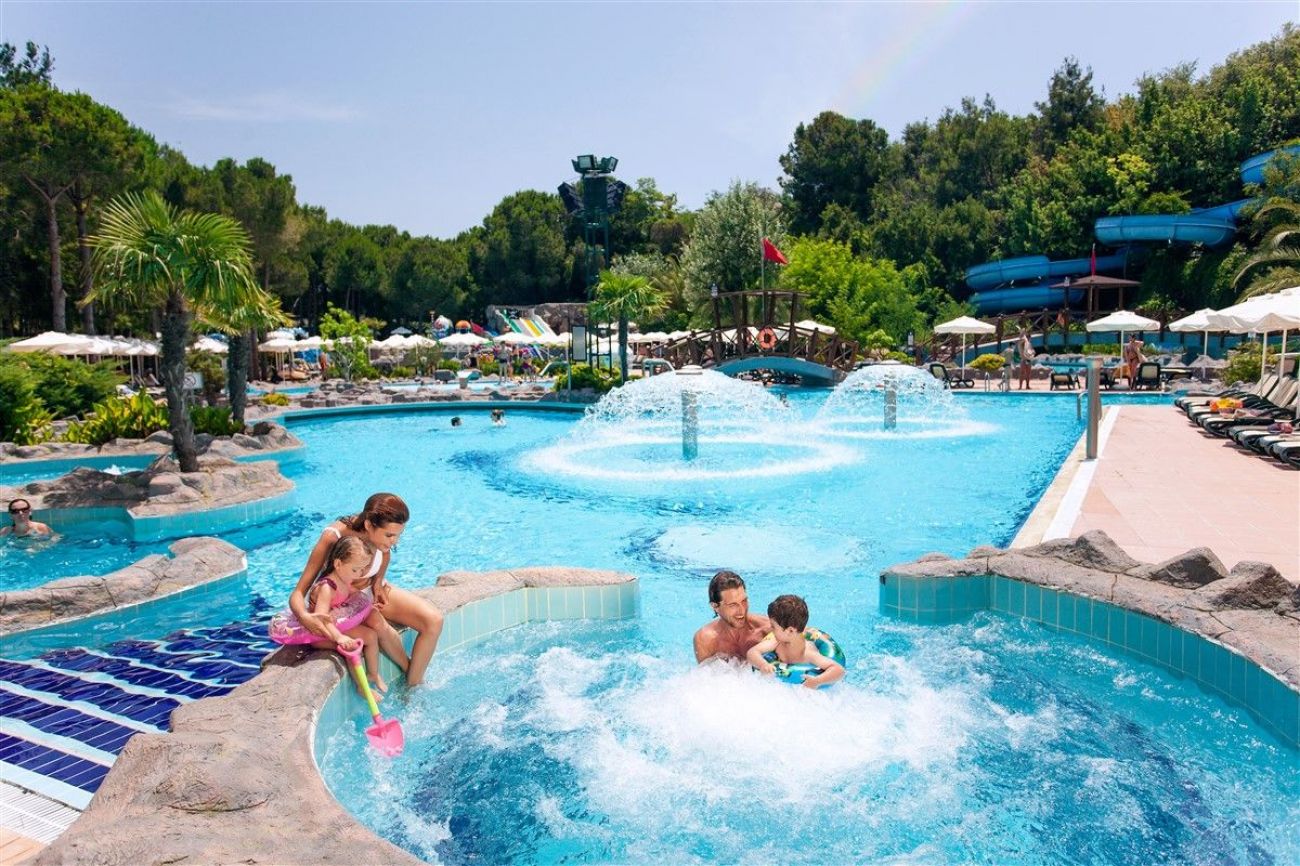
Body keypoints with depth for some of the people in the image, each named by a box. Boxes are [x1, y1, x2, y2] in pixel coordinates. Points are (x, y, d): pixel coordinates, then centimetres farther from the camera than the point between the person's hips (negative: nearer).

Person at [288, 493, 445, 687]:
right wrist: (304, 617, -53)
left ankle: (414, 686, -3)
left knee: (434, 621, -15)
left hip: (373, 591, 5)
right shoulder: (332, 538, -34)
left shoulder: (378, 532, -21)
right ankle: (411, 672, -9)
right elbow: (298, 593, -33)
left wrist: (379, 581, -9)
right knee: (380, 627, -36)